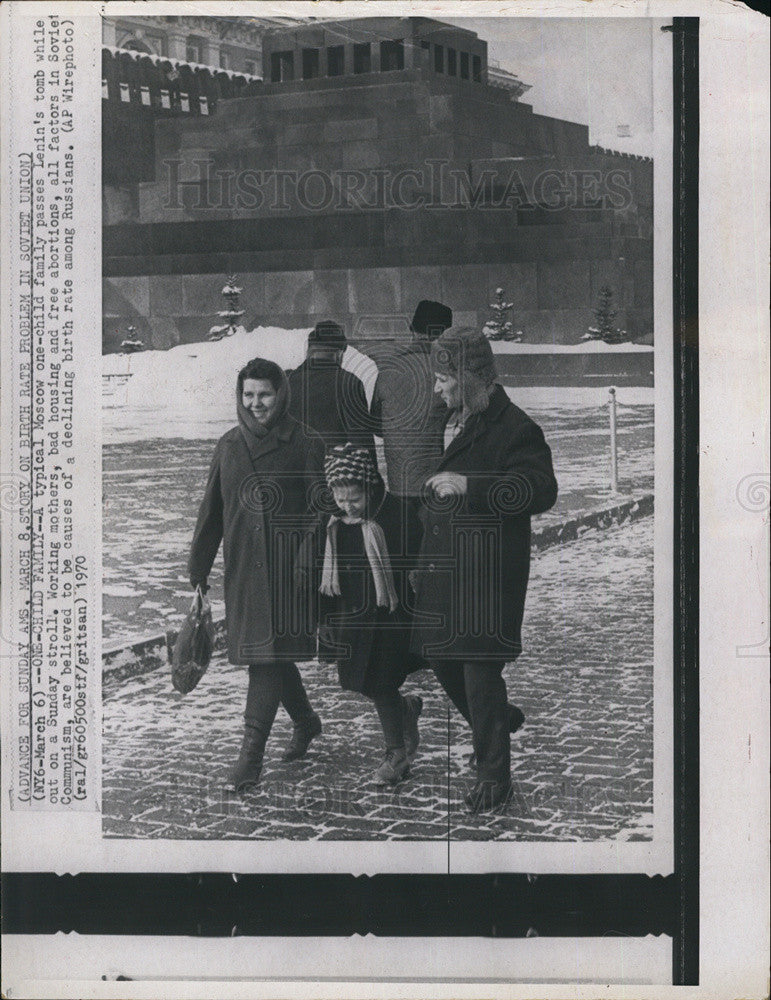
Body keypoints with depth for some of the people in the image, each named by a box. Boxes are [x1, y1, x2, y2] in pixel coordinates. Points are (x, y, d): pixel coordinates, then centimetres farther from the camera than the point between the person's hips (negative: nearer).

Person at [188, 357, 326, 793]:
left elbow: (319, 507, -6)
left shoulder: (305, 444, -3)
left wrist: (306, 562, -16)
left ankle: (252, 750, -5)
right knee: (270, 653, 13)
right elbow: (212, 512, 14)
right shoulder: (229, 446, 10)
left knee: (269, 651, -9)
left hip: (285, 566, -5)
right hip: (243, 566, 5)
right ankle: (306, 721, 36)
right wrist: (199, 571, 13)